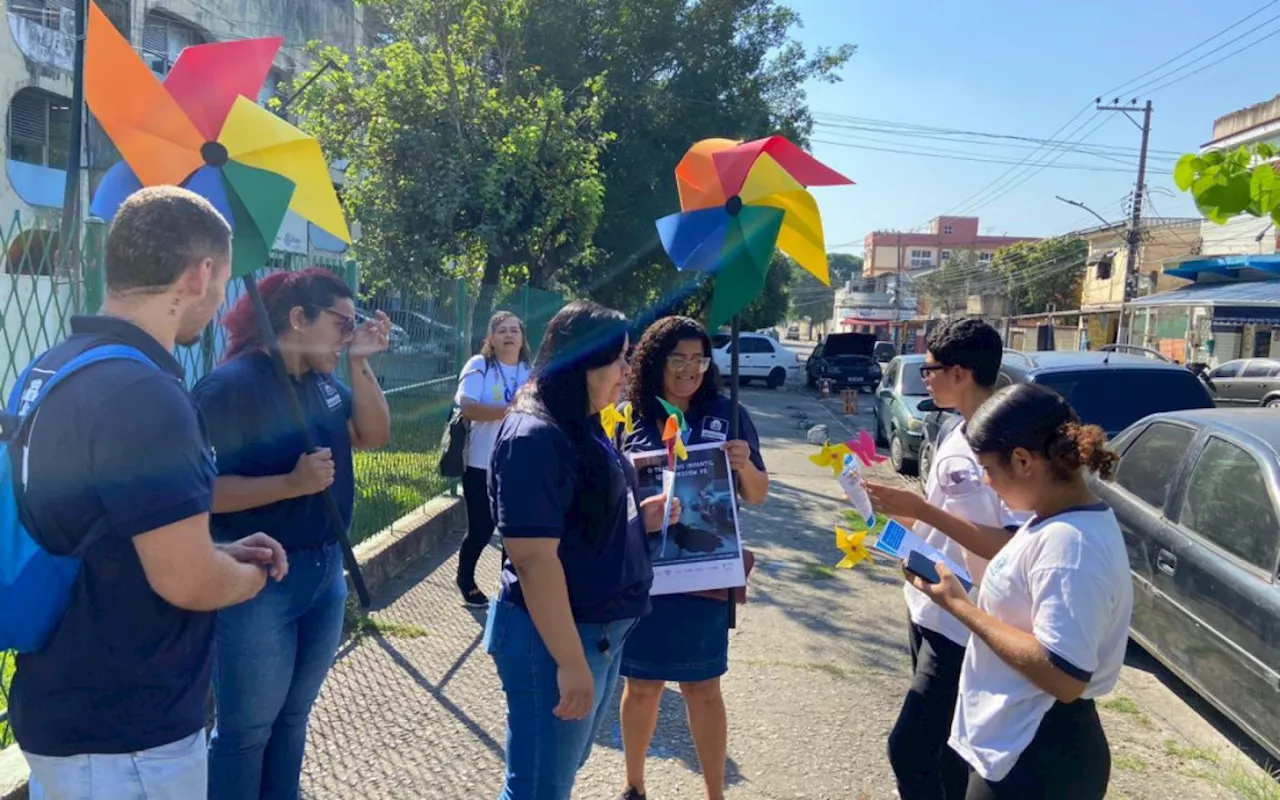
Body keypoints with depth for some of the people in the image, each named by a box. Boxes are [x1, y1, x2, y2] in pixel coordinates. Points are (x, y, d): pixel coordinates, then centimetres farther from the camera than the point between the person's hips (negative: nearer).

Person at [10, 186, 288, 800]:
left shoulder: (51, 369, 5)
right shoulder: (145, 394, -27)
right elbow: (188, 583, -25)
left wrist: (222, 552, 11)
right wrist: (254, 575, -4)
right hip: (125, 734, -9)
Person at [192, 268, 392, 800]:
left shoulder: (323, 381, 6)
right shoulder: (231, 385, -17)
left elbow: (374, 436, 3)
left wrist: (360, 364, -6)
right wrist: (292, 482, -29)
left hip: (326, 570, 8)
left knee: (293, 717, 21)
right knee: (246, 731, 8)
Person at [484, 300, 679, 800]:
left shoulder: (583, 426, 8)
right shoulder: (535, 437, -22)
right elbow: (534, 558, -25)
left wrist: (639, 518, 4)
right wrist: (569, 661, -24)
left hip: (602, 631, 9)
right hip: (554, 638, -9)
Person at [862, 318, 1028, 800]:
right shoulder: (952, 433, 8)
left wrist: (922, 510, -27)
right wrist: (896, 508, 1)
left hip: (966, 624, -9)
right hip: (927, 611, 9)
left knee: (908, 747, -5)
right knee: (940, 743, 21)